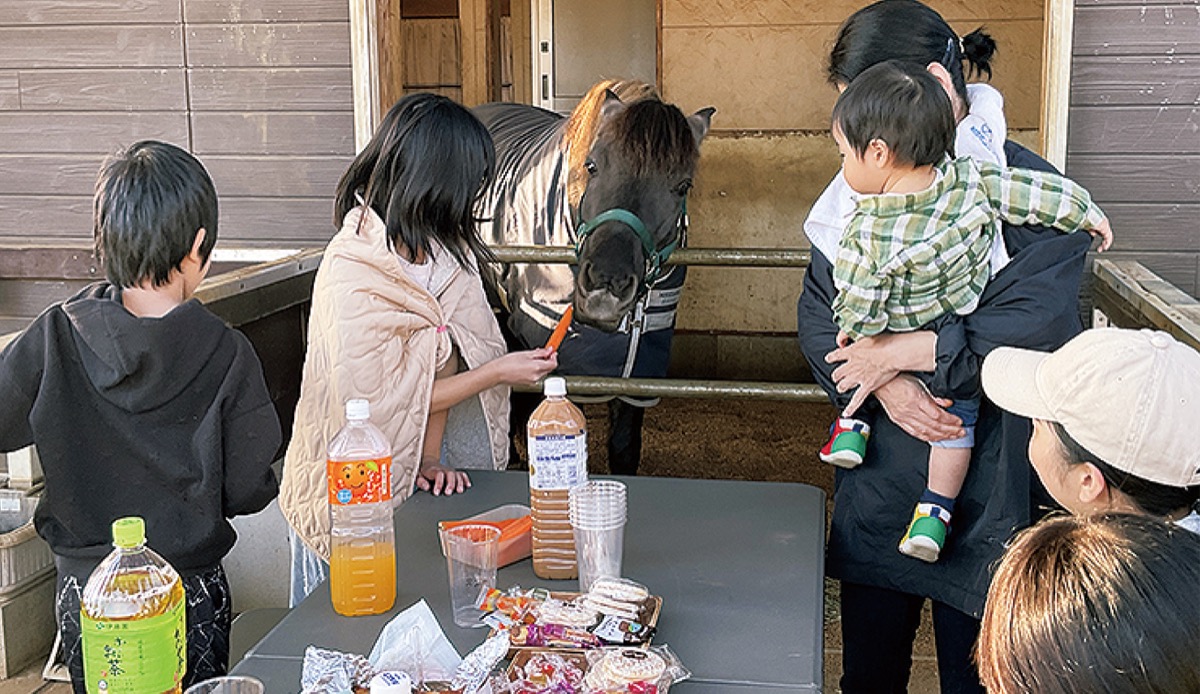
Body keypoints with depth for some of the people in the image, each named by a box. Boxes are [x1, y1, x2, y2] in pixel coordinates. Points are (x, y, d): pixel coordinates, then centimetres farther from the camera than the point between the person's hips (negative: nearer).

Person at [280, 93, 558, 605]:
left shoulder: (441, 253, -1)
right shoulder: (352, 275, -25)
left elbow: (437, 369, -1)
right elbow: (384, 401, -22)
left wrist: (430, 458, -10)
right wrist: (497, 373, -17)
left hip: (412, 481, 7)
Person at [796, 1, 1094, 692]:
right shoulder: (863, 189, 5)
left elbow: (1035, 330, -24)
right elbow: (818, 316, 2)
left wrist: (900, 351, -18)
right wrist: (887, 385, -16)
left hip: (987, 498, -4)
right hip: (877, 489, 5)